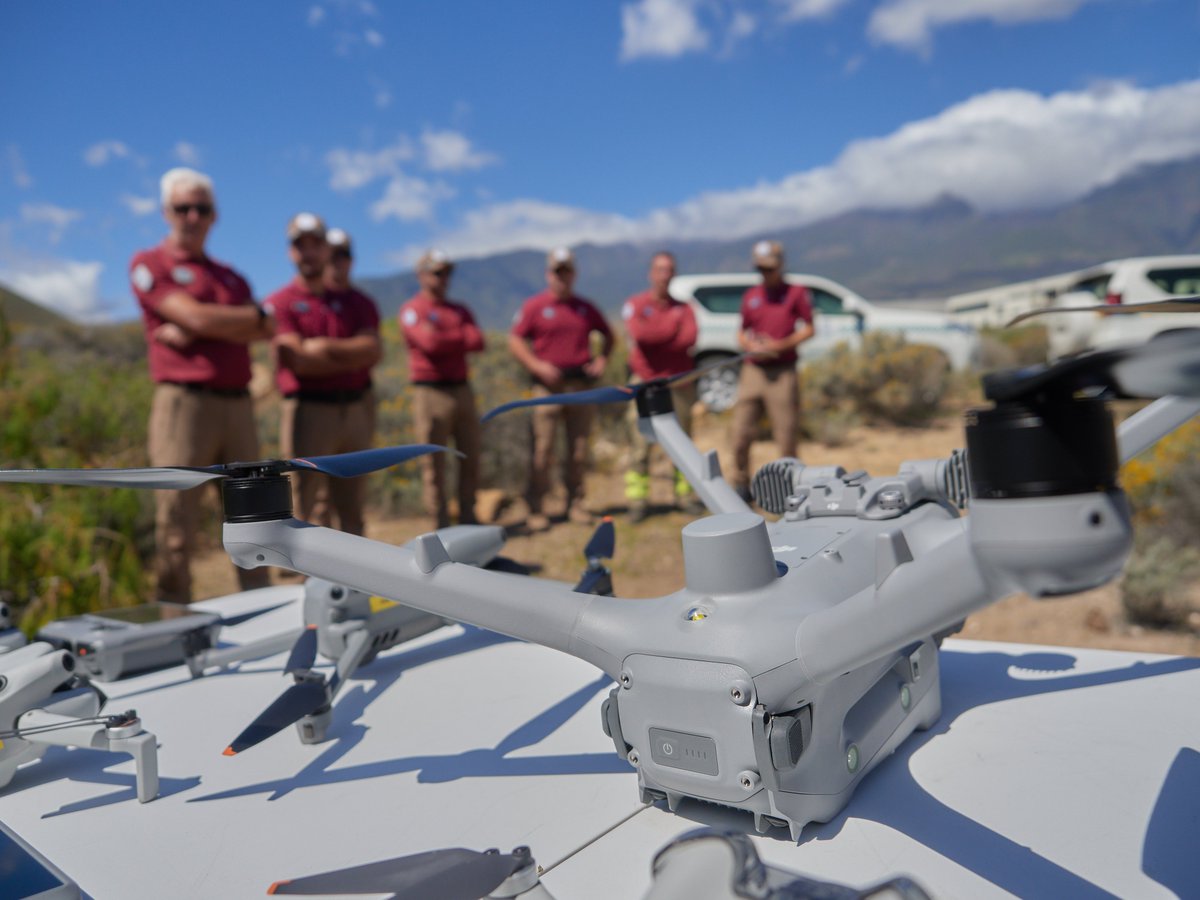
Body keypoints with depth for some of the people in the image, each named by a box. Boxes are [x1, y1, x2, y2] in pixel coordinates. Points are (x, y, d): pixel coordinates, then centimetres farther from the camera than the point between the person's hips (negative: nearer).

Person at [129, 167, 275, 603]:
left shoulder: (231, 276, 21)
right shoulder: (149, 264, 5)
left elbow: (263, 332, 4)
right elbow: (195, 316, -10)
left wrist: (196, 331, -7)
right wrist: (255, 315, 4)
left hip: (238, 404, 5)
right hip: (184, 400, -5)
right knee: (176, 526, -3)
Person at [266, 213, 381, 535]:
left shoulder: (355, 301, 14)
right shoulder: (279, 303, 1)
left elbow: (374, 349, -2)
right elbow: (299, 361, -12)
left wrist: (326, 346, -12)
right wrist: (355, 354, -5)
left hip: (357, 408, 4)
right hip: (308, 409, -4)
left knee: (352, 507, 11)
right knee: (311, 511, -2)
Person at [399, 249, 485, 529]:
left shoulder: (460, 310, 17)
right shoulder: (411, 310, -1)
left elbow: (477, 341, 1)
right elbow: (429, 343, -16)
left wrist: (444, 339, -10)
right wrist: (461, 338, -1)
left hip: (462, 389, 6)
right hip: (430, 392, -6)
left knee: (471, 458, 9)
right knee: (434, 465, -2)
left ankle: (468, 519, 20)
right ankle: (440, 526, 6)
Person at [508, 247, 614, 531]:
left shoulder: (585, 307, 14)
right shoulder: (534, 306, 4)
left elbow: (607, 334, 26)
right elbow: (515, 340, 1)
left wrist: (602, 359, 8)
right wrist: (537, 365, -12)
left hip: (581, 383, 4)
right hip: (548, 384, -3)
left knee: (579, 448, 5)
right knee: (543, 448, -5)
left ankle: (575, 503, 15)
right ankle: (535, 509, 1)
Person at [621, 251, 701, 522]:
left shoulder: (683, 308, 12)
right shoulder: (635, 304, 6)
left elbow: (690, 338, -8)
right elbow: (639, 333, -15)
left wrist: (655, 338, -11)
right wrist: (672, 327, -5)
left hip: (680, 384, 3)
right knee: (641, 445, -6)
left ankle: (684, 494, 13)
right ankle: (637, 500, -1)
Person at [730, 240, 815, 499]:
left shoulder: (797, 293, 5)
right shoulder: (750, 296, 16)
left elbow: (808, 329, 3)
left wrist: (781, 345, -12)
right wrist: (750, 345, -4)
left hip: (783, 371, -3)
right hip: (752, 370, 3)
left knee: (786, 436, -2)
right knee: (741, 434, 0)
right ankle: (741, 485, 14)